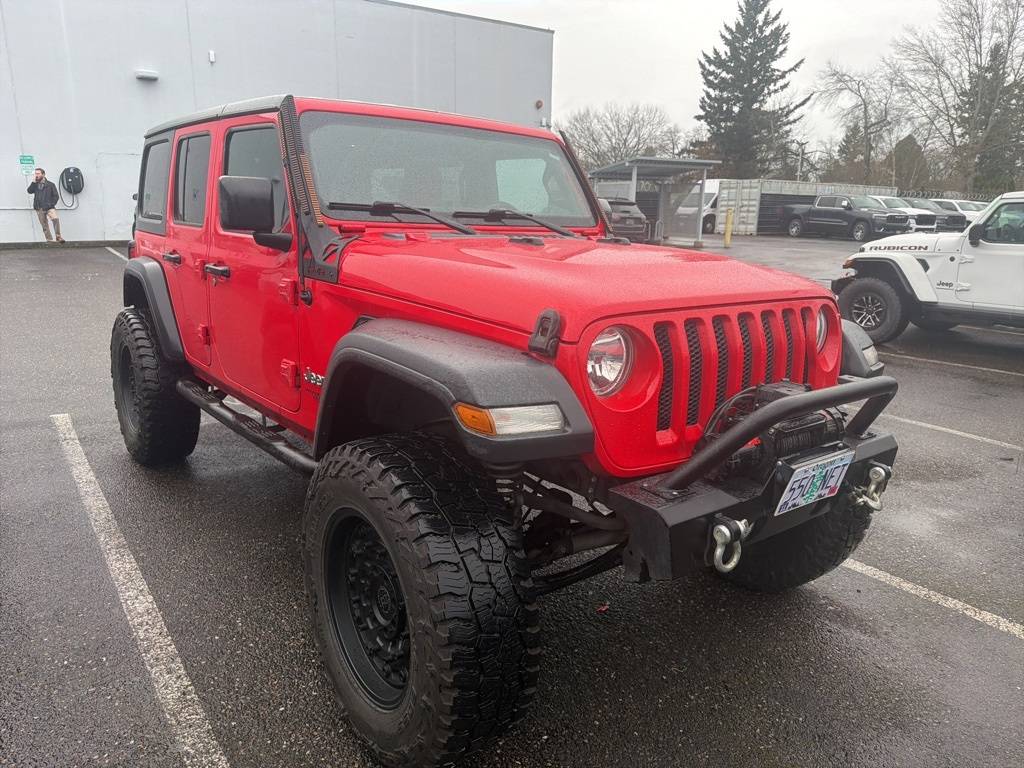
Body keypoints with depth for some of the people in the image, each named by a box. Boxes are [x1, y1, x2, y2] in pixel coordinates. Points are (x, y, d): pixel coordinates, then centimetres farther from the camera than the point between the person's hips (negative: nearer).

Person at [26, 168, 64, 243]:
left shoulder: (50, 184, 5)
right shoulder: (35, 185, 14)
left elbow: (55, 196, 3)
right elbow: (29, 191, 0)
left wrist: (52, 204, -9)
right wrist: (34, 182, -4)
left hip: (49, 207, -4)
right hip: (39, 209, 4)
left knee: (55, 219, -27)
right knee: (44, 226, 3)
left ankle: (58, 237, -21)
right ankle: (49, 240, 8)